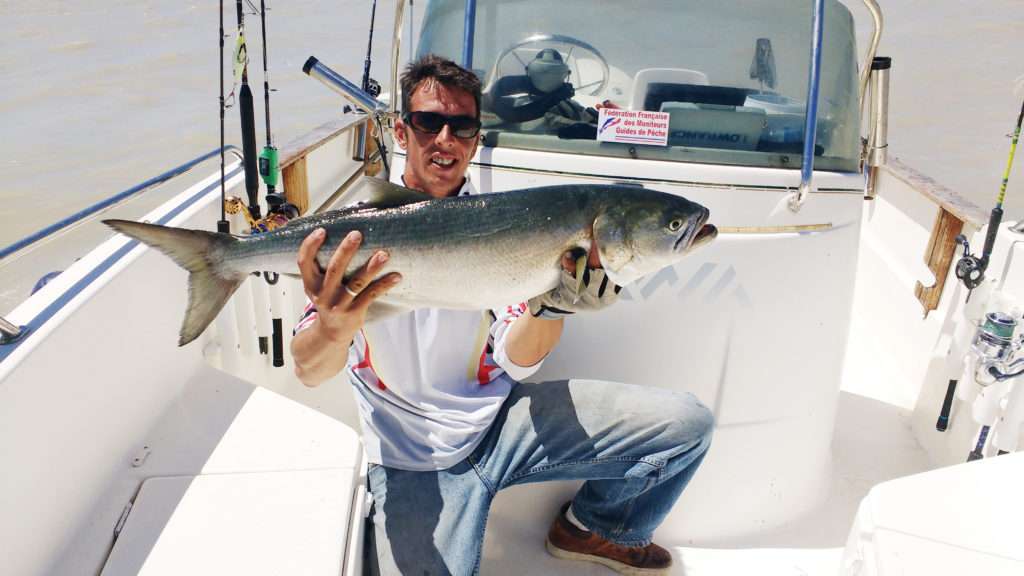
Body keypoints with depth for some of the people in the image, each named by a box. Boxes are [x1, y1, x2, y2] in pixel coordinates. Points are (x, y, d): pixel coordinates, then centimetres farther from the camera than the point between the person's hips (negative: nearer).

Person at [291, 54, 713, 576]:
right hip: (414, 461, -2)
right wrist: (334, 326, -42)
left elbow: (518, 360, -5)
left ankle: (593, 528, 19)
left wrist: (552, 305, -28)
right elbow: (309, 373, -18)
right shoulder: (358, 229, -7)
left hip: (503, 417, 3)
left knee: (686, 422, -8)